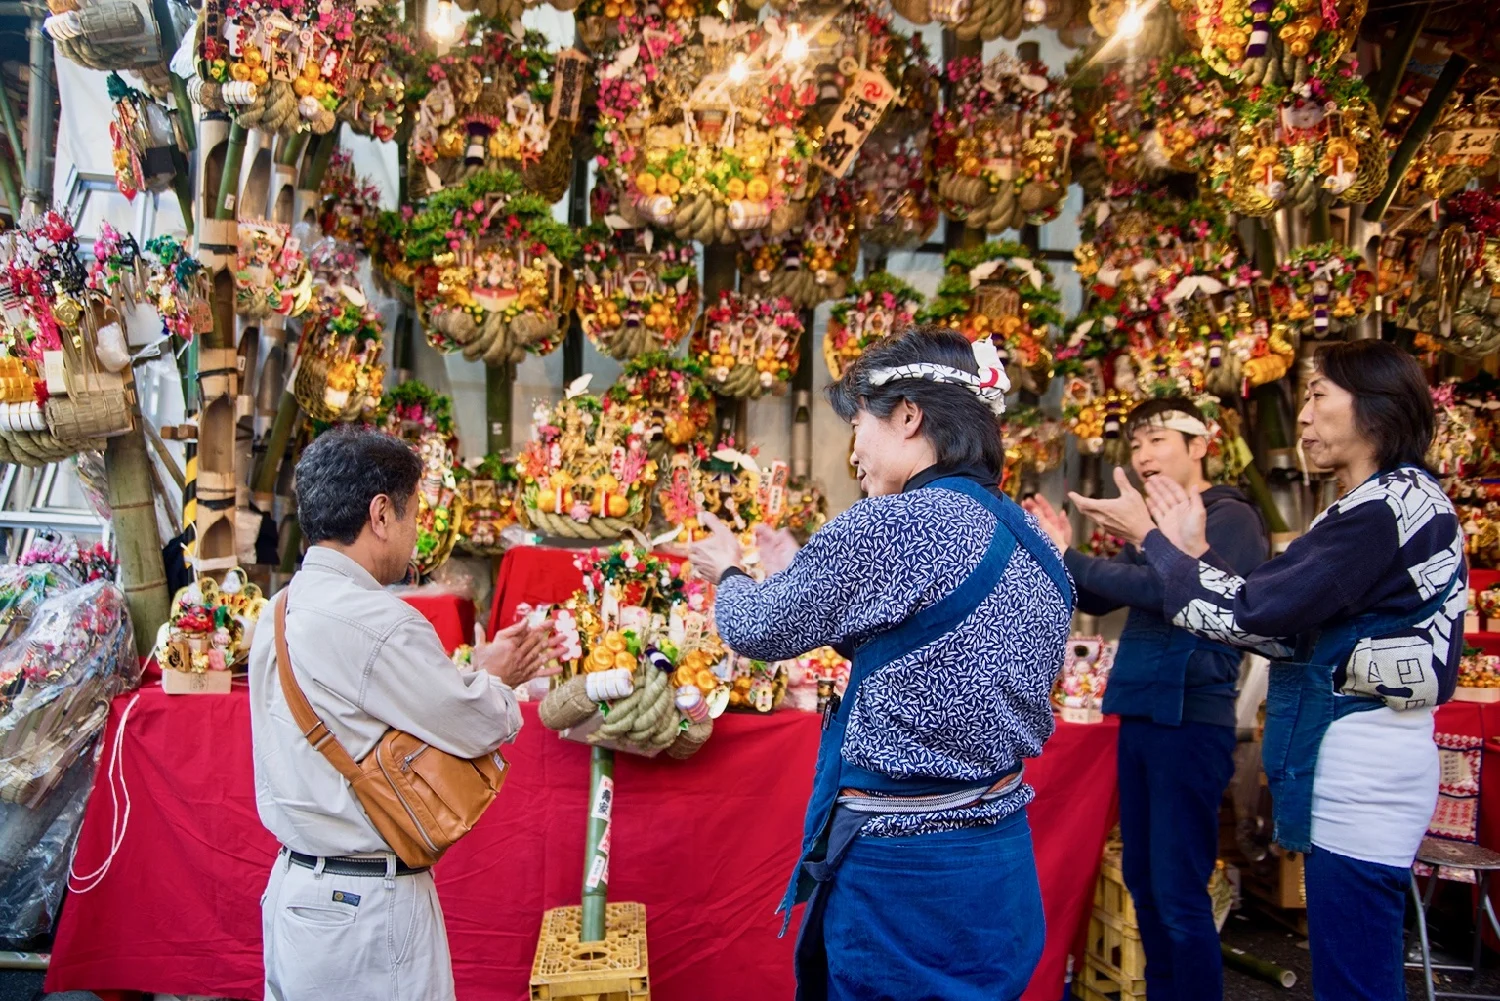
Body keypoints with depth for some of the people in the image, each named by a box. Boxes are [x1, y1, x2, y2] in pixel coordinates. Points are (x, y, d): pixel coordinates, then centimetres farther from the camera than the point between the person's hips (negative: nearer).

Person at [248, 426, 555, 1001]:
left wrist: (480, 672, 7)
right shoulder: (377, 624, -24)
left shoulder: (284, 610, 5)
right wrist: (495, 681, 5)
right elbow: (478, 729, -15)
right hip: (366, 908, -9)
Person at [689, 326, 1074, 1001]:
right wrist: (802, 573, 18)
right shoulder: (1035, 543, 5)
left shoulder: (891, 523, -20)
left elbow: (762, 630, -7)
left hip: (900, 867, -7)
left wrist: (729, 572, 14)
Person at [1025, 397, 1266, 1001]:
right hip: (1139, 715, 8)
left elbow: (1170, 588, -23)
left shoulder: (1231, 517, -8)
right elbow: (1099, 600, 18)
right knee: (1142, 879, 14)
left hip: (1191, 719, -8)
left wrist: (1068, 558, -21)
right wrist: (1060, 557, -1)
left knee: (1178, 892, -4)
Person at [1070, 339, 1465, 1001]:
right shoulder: (1400, 500, 15)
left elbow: (1257, 615, -18)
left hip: (1359, 767, -10)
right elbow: (1292, 626, 11)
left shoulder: (1390, 506, -15)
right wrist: (1193, 551, 9)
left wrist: (1151, 537, -8)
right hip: (1357, 755, 10)